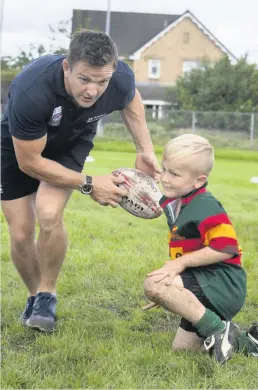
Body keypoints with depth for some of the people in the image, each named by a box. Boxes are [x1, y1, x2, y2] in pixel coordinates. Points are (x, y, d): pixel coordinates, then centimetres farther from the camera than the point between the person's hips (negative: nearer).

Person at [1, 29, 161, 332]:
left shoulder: (121, 79, -31)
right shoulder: (31, 91, -43)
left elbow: (130, 101, -2)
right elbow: (29, 162, -29)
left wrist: (145, 150, -11)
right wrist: (89, 185, -28)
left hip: (70, 143, 2)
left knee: (49, 214, -24)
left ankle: (47, 295, 0)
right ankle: (35, 296, 26)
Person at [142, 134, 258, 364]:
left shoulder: (206, 208, -20)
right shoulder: (174, 204, 9)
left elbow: (226, 248, -29)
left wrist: (181, 262, -25)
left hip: (222, 285, -10)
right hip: (208, 292, 10)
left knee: (154, 285, -26)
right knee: (181, 347, 16)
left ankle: (216, 330, -17)